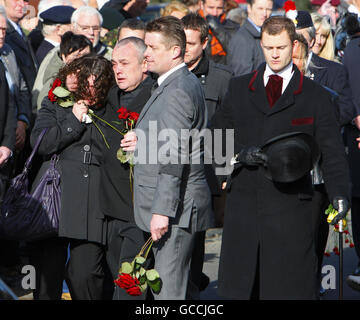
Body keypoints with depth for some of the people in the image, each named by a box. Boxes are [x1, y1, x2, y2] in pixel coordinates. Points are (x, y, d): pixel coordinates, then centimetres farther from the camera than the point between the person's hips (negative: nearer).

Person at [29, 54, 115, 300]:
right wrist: (74, 120, -5)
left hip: (93, 207, 0)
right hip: (54, 202, 1)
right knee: (47, 272, 1)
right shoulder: (54, 104, 11)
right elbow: (40, 143, -2)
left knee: (85, 275, -7)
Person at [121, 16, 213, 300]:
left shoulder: (177, 91, -18)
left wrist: (162, 211, -24)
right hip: (179, 206, 11)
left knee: (168, 290, -7)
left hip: (174, 206, -11)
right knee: (182, 287, 18)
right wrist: (144, 142, 10)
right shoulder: (186, 82, 15)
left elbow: (174, 158, -23)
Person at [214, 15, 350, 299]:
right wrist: (239, 154, -9)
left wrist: (339, 193, -15)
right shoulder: (239, 88, 12)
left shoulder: (315, 96, 4)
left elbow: (332, 151, 0)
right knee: (238, 287, 6)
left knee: (291, 287, -3)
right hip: (243, 203, 3)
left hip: (291, 207, -3)